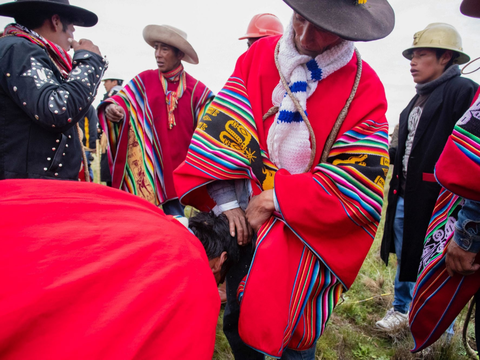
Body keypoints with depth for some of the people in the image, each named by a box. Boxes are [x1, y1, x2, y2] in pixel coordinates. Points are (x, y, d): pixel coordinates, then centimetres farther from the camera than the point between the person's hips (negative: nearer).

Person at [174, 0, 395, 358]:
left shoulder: (364, 88, -11)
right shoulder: (259, 54, -1)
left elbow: (360, 184, -16)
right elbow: (223, 125, -5)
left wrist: (273, 200, -17)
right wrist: (226, 201, -12)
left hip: (307, 233, -3)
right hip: (244, 219, 4)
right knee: (236, 322, 19)